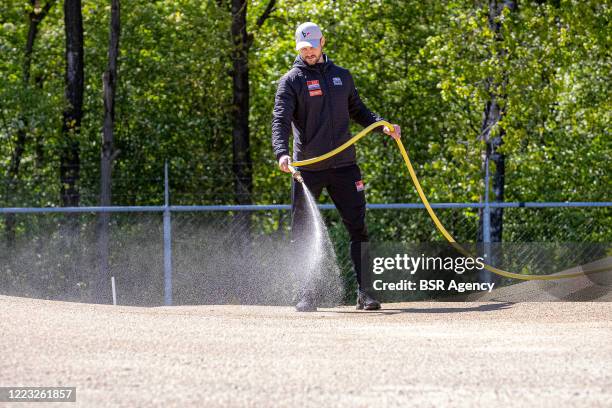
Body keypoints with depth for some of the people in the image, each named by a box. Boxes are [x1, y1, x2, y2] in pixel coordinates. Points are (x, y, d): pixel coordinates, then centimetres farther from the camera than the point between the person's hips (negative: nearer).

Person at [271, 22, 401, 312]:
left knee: (358, 227, -2)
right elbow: (281, 119, -12)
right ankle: (307, 295, 8)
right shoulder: (291, 81, 0)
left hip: (343, 165, 3)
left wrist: (382, 125, 3)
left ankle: (365, 291, 1)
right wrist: (282, 152, -29)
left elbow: (357, 111, 22)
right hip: (308, 168, -3)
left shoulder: (342, 76, 13)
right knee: (303, 233, 1)